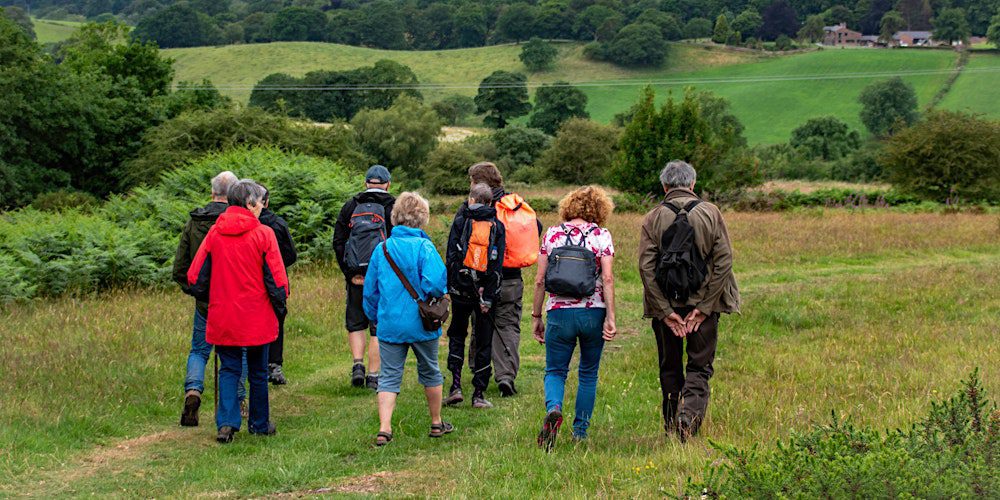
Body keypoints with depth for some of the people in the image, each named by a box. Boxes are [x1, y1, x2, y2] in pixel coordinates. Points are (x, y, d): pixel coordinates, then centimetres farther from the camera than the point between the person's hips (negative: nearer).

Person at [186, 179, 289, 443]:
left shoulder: (214, 233, 0)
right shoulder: (263, 234, -10)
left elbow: (195, 275, 3)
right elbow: (276, 278, -9)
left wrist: (205, 298, 20)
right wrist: (280, 306, 5)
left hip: (222, 316, 2)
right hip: (256, 317, -2)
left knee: (228, 369, 9)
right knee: (258, 371, 12)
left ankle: (226, 422, -6)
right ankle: (259, 424, 22)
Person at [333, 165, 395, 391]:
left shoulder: (350, 207, 8)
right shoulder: (393, 208, 0)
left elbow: (338, 242, 3)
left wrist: (349, 273, 1)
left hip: (356, 277, 2)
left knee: (355, 323, 16)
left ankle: (357, 364, -2)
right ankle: (373, 376, 3)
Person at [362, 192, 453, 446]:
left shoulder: (381, 249, 3)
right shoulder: (424, 247, -12)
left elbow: (370, 291, 8)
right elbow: (435, 284, -24)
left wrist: (377, 318, 20)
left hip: (389, 325, 3)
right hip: (421, 324, -2)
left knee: (389, 377, 5)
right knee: (430, 372, 16)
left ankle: (384, 428, -9)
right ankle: (436, 423, 29)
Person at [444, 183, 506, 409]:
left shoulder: (460, 222, 1)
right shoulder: (497, 226, 1)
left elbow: (450, 257, -3)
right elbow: (497, 263, -6)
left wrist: (449, 286, 3)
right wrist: (488, 297, -7)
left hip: (461, 288, 0)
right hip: (487, 288, 0)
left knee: (457, 335, 15)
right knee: (484, 342, 7)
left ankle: (456, 386, 1)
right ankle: (479, 394, 6)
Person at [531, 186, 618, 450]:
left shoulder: (552, 234, 4)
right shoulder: (601, 235, 0)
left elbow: (540, 280, 3)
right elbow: (607, 278, -9)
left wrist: (536, 316, 11)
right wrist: (610, 317, -9)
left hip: (559, 311, 0)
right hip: (593, 312, 0)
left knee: (555, 371, 10)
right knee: (588, 373, 16)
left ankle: (553, 409, -20)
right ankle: (580, 430, 17)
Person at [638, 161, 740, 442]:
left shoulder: (653, 218, -2)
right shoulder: (711, 213, 0)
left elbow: (645, 266, -9)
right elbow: (724, 261, -6)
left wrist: (666, 310, -8)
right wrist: (704, 307, -5)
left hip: (666, 305, 1)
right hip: (703, 302, -1)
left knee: (670, 368, 15)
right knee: (700, 367, 5)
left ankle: (671, 427, 22)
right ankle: (689, 419, -18)